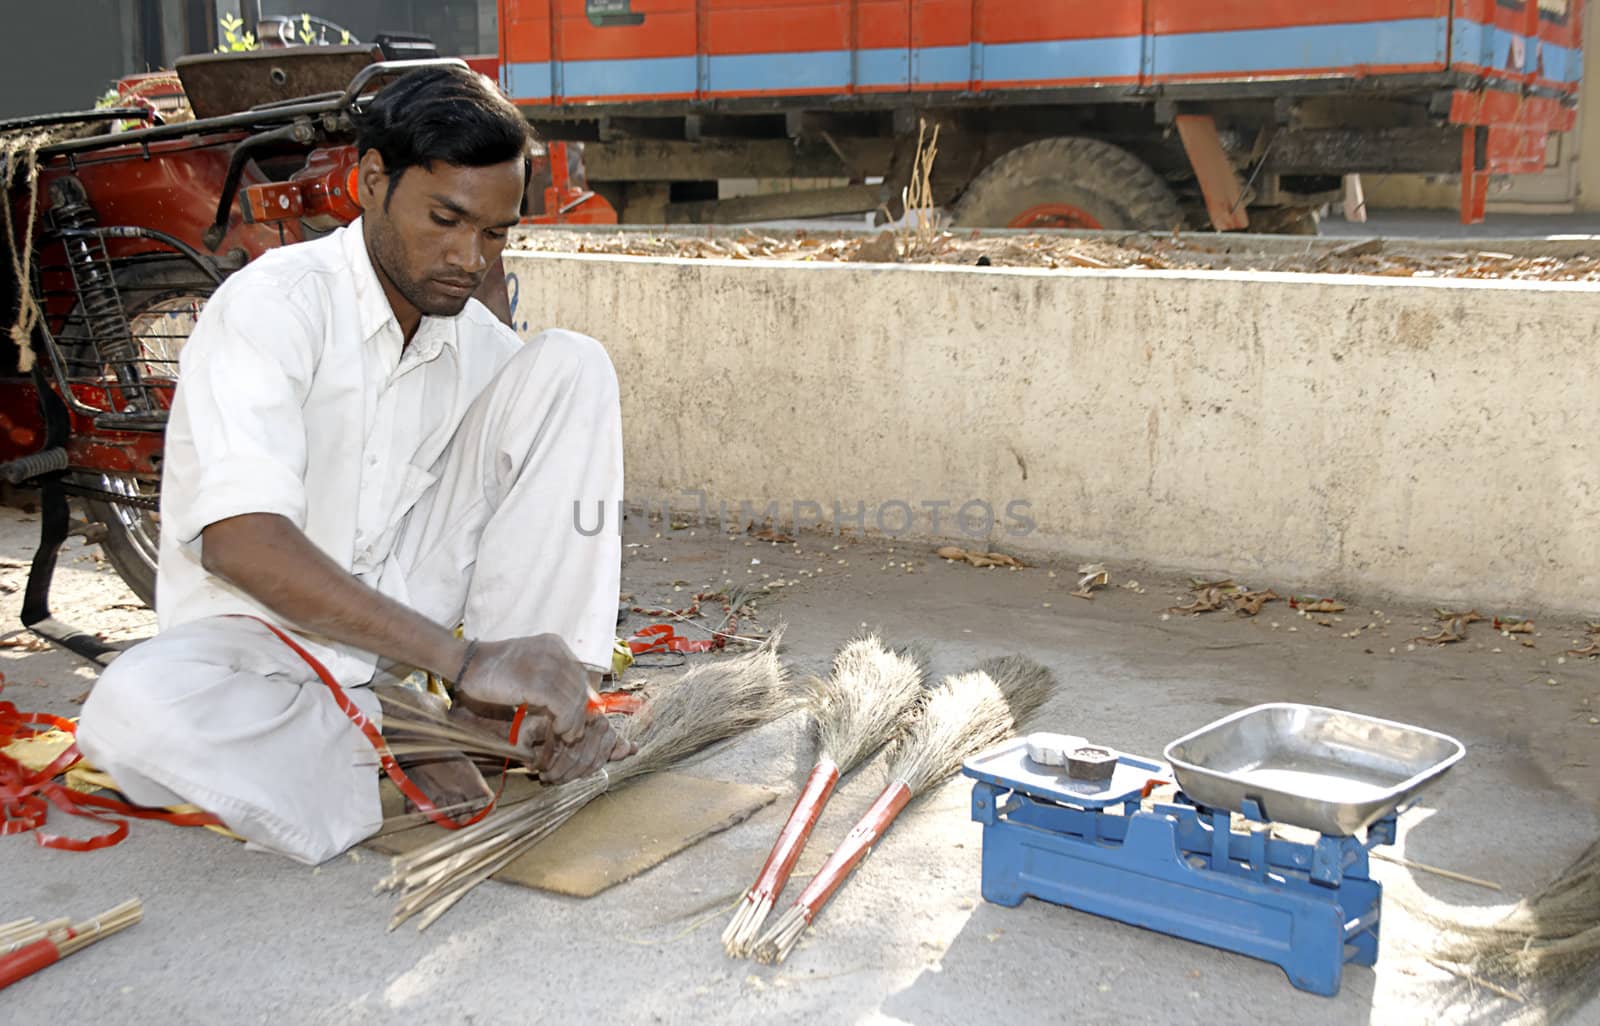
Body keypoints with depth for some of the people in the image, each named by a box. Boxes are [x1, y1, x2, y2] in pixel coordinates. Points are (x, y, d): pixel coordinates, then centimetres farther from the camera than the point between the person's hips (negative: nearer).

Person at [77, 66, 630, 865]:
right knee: (137, 707, -39)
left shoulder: (480, 344, 0)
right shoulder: (275, 302, -17)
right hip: (261, 638, -4)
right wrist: (464, 657, -38)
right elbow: (238, 539, -31)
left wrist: (557, 690, -20)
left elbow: (538, 538, 0)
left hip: (409, 609, 5)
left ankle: (499, 714, -15)